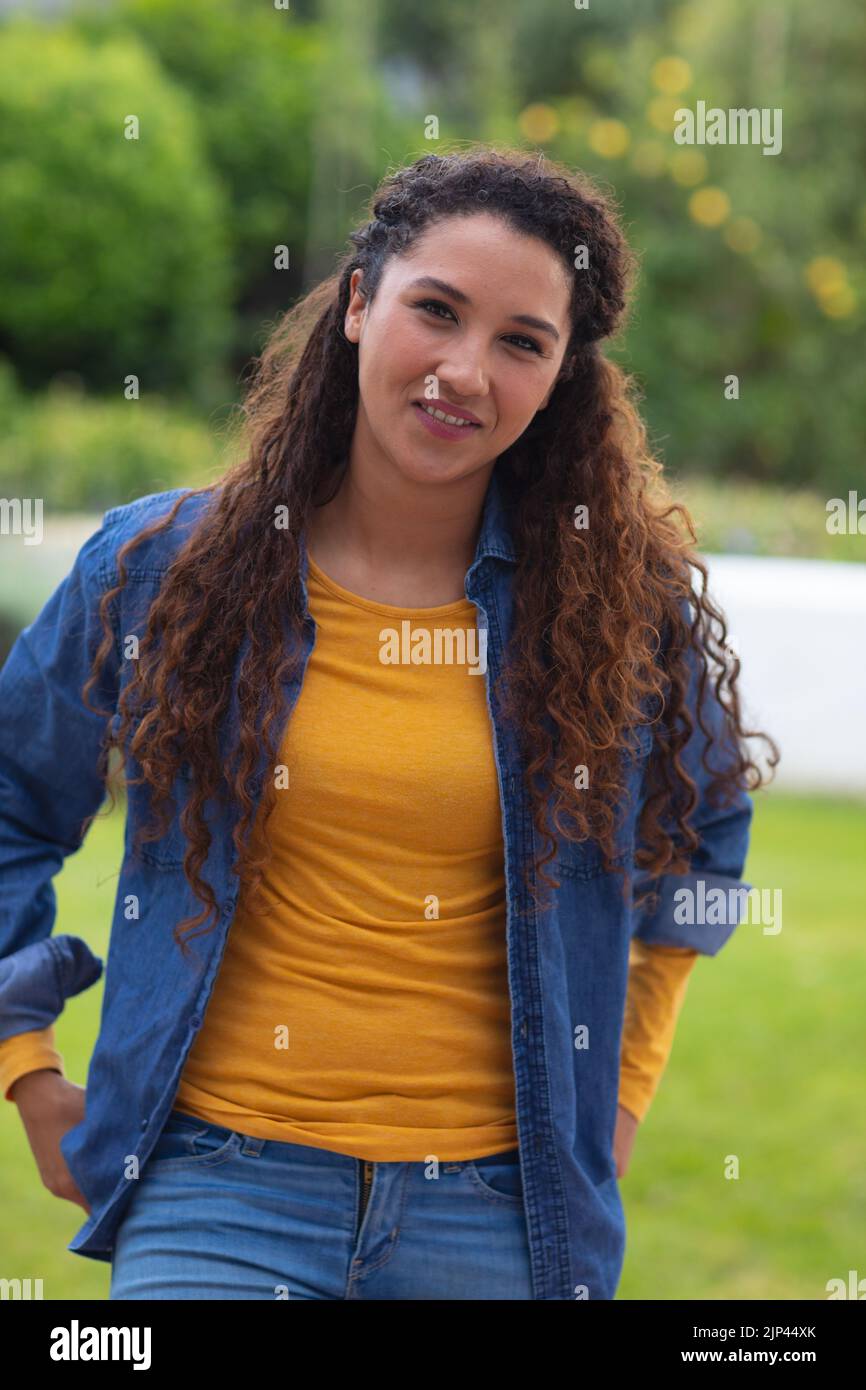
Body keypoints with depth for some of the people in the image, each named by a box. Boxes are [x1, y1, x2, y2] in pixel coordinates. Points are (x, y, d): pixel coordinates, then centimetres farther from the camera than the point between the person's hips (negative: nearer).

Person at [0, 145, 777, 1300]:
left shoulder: (629, 604, 0)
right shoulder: (164, 567, 0)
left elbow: (699, 842, 19)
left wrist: (623, 1088, 16)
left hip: (500, 1207, 1)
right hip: (221, 1190, -1)